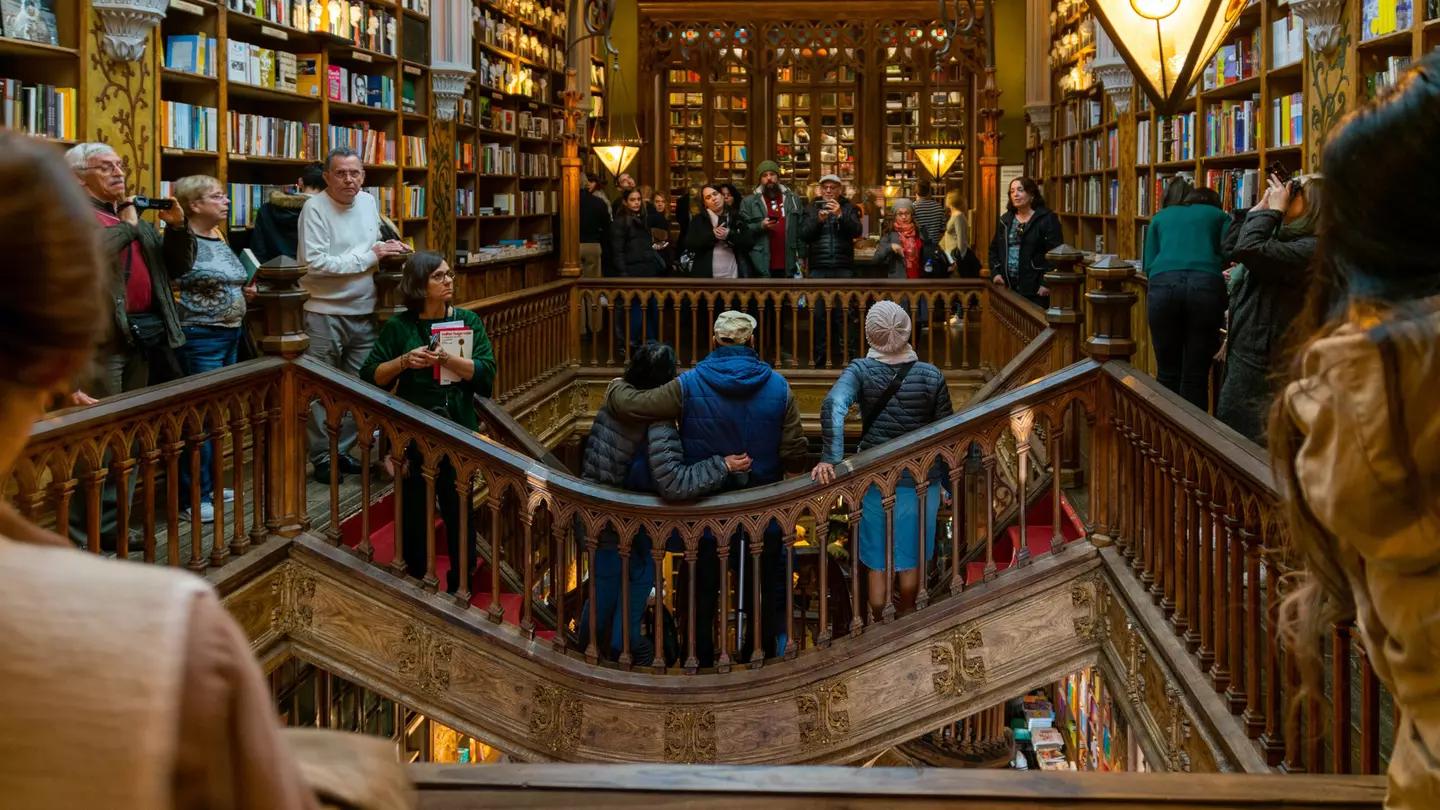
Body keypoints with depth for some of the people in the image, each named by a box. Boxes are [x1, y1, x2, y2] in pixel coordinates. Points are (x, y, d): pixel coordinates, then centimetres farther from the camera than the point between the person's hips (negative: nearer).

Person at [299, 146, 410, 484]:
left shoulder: (368, 202, 8)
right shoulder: (315, 208, -13)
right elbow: (315, 263, -22)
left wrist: (389, 249, 2)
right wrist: (370, 256, -18)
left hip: (363, 313, 6)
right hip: (325, 314, -6)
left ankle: (342, 452, 23)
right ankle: (322, 457, 13)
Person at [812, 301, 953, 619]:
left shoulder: (861, 370, -10)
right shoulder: (931, 376, -8)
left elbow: (833, 405, -28)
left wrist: (830, 458, -33)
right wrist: (943, 480, 11)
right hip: (921, 479, 1)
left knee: (877, 562, 14)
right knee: (911, 558, 20)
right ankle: (906, 620, 38)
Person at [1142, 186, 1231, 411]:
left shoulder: (1162, 216, 31)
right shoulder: (1219, 216, 27)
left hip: (1164, 284, 1)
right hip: (1206, 286, -1)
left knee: (1167, 375, 8)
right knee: (1196, 376, 4)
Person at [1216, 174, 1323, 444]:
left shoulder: (1310, 248, -18)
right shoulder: (1286, 238, 13)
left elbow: (1249, 249, -29)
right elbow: (1231, 246, 17)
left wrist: (1273, 209, -14)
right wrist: (1262, 207, 9)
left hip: (1260, 358, -10)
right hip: (1242, 349, 10)